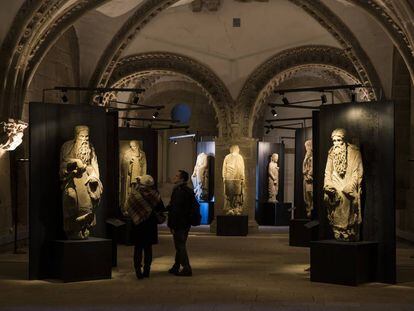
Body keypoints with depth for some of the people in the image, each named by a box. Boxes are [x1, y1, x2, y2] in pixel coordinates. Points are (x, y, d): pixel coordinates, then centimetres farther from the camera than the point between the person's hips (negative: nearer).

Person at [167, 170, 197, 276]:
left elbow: (175, 209, -22)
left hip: (179, 224, -10)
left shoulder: (179, 191, -19)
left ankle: (186, 269, 0)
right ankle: (176, 268, 26)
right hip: (186, 223, 10)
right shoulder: (188, 191, 12)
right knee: (180, 246, 16)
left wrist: (172, 225, -19)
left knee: (180, 246, -3)